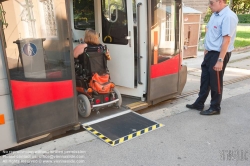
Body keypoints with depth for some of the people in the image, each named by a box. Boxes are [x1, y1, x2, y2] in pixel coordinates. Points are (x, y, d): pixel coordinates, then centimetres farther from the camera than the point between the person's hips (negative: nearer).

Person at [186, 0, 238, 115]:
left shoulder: (228, 16, -19)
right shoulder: (215, 15, 9)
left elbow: (226, 40, -23)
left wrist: (220, 60, -25)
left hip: (219, 54, -9)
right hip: (210, 53, 9)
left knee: (215, 82, 4)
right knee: (205, 79, 16)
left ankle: (215, 108, 20)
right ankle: (199, 104, 29)